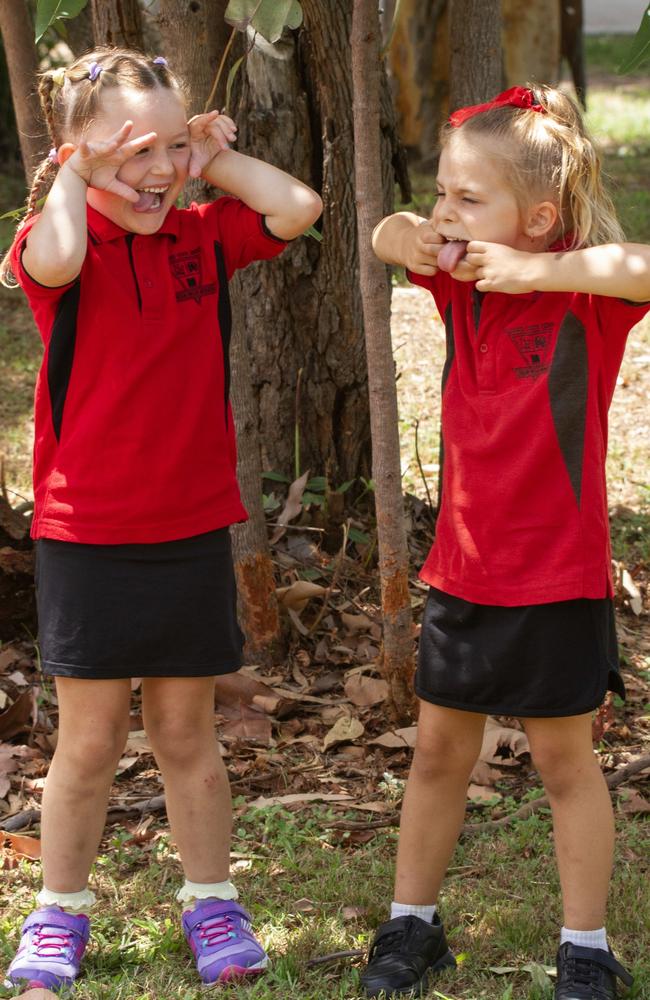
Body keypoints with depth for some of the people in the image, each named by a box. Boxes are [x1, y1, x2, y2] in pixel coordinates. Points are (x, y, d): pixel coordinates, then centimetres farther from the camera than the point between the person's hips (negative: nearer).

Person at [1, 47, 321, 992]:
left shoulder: (202, 235, 3)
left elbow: (299, 206, -9)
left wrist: (217, 158, -2)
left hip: (193, 531, 3)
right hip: (86, 536, -3)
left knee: (187, 733, 13)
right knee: (88, 739, 7)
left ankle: (211, 902, 27)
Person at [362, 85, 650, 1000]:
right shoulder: (462, 281, -1)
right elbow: (390, 237, 13)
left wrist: (537, 270, -35)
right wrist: (405, 236, -10)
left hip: (557, 577, -6)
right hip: (462, 569, 6)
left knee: (564, 756, 7)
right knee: (438, 751, 16)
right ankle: (412, 925, 32)